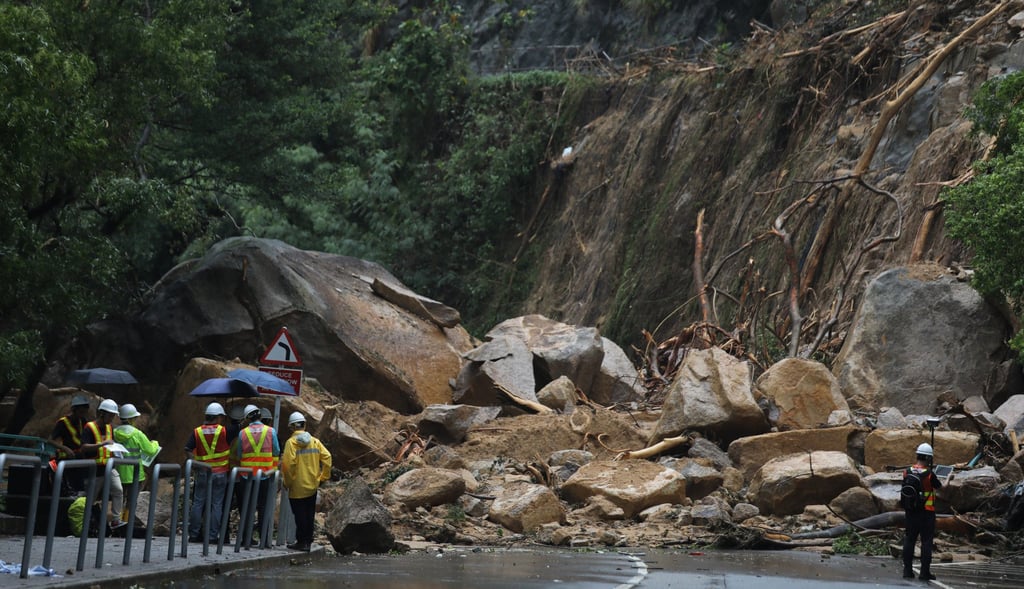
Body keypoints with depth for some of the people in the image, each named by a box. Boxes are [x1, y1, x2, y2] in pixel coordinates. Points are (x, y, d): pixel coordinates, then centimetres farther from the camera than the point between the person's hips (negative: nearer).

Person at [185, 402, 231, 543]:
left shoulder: (197, 432, 1)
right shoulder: (224, 431, -6)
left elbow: (188, 450, -6)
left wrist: (195, 463, -2)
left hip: (202, 472, 2)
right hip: (220, 473, -2)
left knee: (198, 503, 7)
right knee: (217, 505, 2)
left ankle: (193, 534, 7)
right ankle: (213, 535, 1)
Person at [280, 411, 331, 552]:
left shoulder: (291, 442, -11)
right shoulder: (314, 441, 3)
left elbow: (289, 464, -18)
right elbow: (326, 457, -2)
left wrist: (287, 482, -6)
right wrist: (323, 477, 7)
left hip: (297, 487, -5)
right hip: (312, 486, 5)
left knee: (300, 515, 1)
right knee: (309, 515, 13)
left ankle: (302, 542, 1)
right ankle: (308, 540, 18)